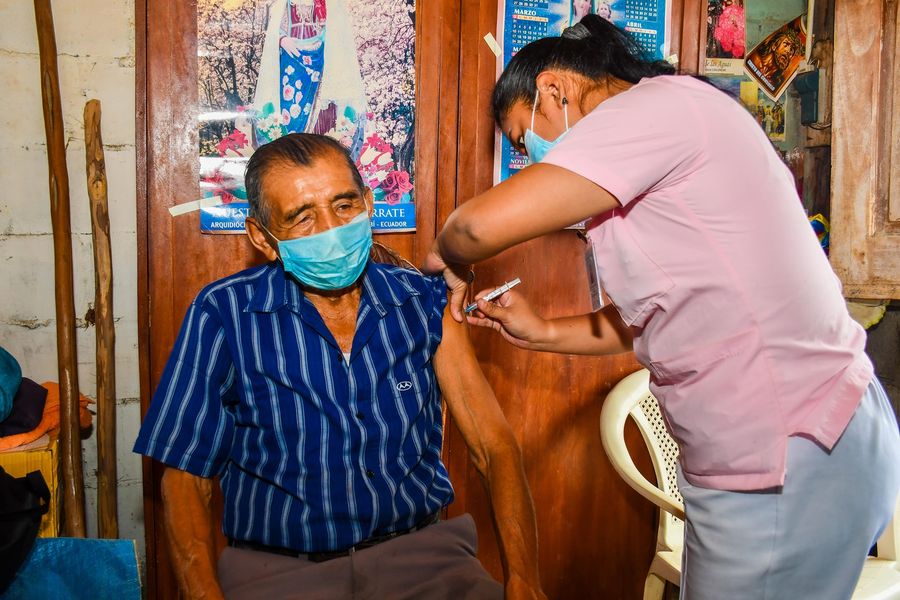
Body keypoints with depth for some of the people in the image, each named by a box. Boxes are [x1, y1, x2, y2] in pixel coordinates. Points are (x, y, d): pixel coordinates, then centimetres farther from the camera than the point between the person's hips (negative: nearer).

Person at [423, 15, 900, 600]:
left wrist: (447, 258, -1)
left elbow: (485, 223, -23)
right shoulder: (663, 133, 15)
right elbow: (672, 313, 18)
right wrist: (545, 332, 14)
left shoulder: (653, 106, -15)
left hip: (790, 463, -9)